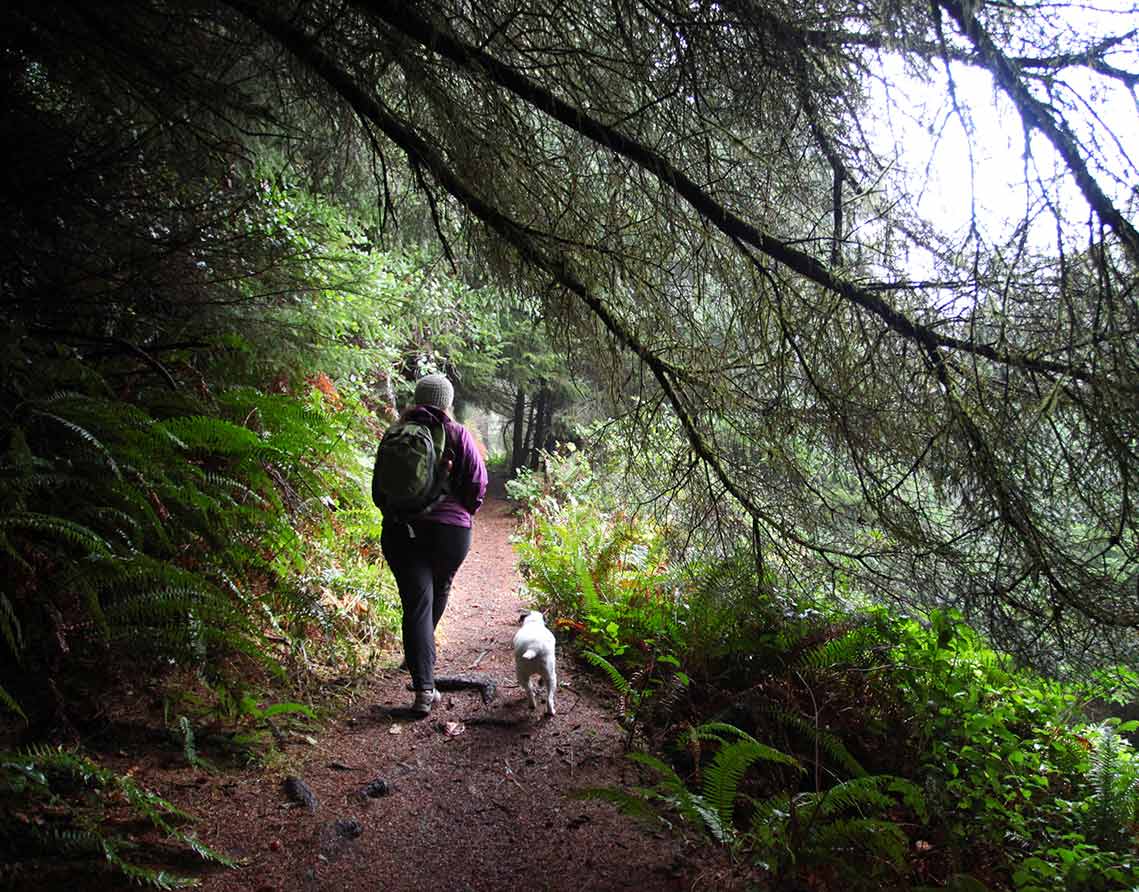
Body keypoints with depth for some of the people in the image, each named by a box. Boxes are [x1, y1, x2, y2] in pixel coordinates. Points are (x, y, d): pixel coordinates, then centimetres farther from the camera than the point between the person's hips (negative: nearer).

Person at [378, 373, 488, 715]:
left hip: (402, 530, 0)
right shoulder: (458, 434, -2)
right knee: (438, 591, 24)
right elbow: (478, 482, -4)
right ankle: (416, 657, 42)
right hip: (451, 530, 0)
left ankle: (424, 687, -15)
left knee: (416, 602, -4)